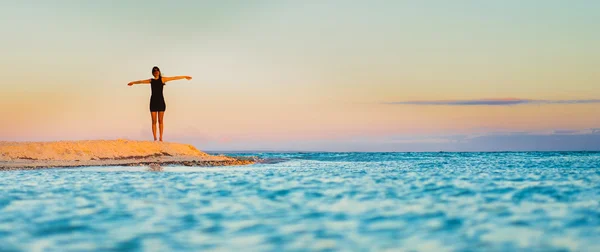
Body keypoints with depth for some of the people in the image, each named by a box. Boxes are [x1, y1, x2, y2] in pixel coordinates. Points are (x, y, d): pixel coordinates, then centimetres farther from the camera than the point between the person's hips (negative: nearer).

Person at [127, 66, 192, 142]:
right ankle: (155, 138, 1)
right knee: (154, 121, 0)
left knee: (160, 121, 0)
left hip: (161, 101, -2)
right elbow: (141, 81, 27)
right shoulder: (151, 80, 11)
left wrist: (185, 77, 10)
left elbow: (174, 78, 7)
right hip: (153, 101, 2)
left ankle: (161, 138, 3)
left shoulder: (162, 79, 5)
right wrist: (133, 82, 42)